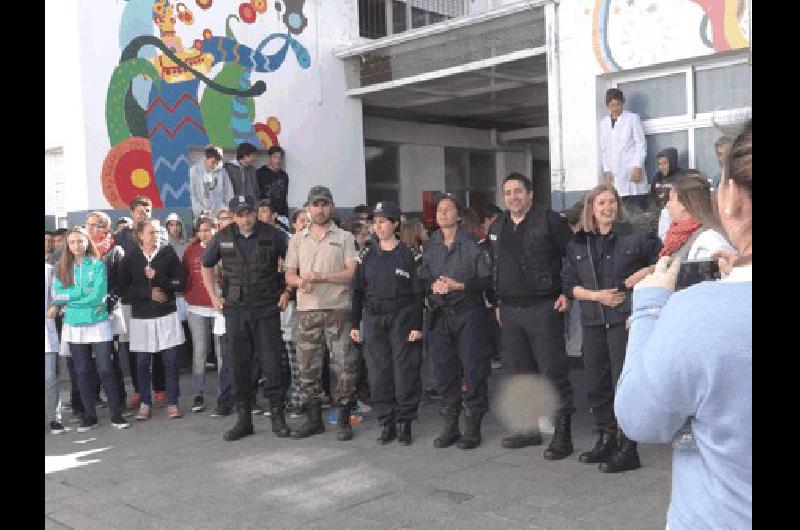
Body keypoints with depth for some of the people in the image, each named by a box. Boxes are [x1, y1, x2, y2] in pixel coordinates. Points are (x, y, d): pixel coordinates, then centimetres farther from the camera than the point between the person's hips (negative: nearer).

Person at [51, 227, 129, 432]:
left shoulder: (98, 264, -4)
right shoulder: (63, 268, 7)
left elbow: (98, 295, -14)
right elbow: (57, 295, -4)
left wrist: (69, 299, -9)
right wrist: (83, 292, -13)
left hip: (98, 323, -3)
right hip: (74, 325, 3)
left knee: (105, 369, -4)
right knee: (83, 371, 9)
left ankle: (116, 414, 4)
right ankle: (89, 415, 19)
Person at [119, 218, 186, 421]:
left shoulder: (169, 253, -1)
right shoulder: (130, 257, 1)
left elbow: (181, 284, -3)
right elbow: (124, 288, 0)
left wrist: (157, 277, -15)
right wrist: (148, 293, -10)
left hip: (167, 315, -1)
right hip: (141, 317, 1)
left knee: (171, 360, 1)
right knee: (142, 362, 7)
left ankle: (172, 402, 13)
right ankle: (145, 403, 20)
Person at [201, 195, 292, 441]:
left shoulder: (272, 235, -4)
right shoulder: (223, 237, 2)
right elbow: (206, 265, 18)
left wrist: (286, 291, 2)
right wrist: (213, 296, 10)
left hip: (266, 309, -2)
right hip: (235, 310, 2)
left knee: (272, 363, -3)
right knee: (239, 365, 6)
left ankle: (277, 417, 8)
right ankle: (244, 419, 16)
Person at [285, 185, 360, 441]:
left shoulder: (344, 237, 4)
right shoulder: (297, 239, 13)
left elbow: (352, 273, -6)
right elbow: (289, 275, 10)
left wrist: (319, 276, -15)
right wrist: (301, 282, -13)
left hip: (338, 309, -3)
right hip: (307, 311, 3)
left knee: (345, 366, -3)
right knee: (308, 367, 7)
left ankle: (344, 419, 8)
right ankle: (313, 418, 18)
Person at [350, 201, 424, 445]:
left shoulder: (407, 254, -1)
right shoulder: (367, 255, 9)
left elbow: (417, 292, -3)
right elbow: (357, 290, 9)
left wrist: (417, 325, -9)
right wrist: (354, 324, 4)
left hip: (402, 317, -3)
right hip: (373, 318, 3)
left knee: (405, 370, -1)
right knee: (378, 371, 5)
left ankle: (404, 422, 11)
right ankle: (386, 422, 15)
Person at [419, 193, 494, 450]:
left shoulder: (472, 244, -3)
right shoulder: (430, 247, 11)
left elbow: (487, 280, -6)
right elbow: (422, 279, 13)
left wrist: (460, 285, -17)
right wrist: (433, 285, -8)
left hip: (469, 314, -4)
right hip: (439, 316, 4)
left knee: (473, 370, -2)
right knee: (444, 371, 7)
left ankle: (473, 428, 9)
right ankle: (450, 426, 19)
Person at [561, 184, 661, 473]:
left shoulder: (635, 236, 0)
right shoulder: (578, 244, 11)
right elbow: (568, 284, 9)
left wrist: (632, 280, -9)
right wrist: (596, 295, -6)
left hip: (625, 319, -5)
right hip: (593, 322, 5)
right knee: (596, 385, 11)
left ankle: (627, 449, 2)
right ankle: (606, 440, 26)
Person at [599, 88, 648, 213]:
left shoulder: (633, 118, 4)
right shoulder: (603, 123, 15)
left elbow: (641, 144, 1)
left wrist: (638, 167, -8)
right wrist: (606, 170, 5)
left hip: (632, 172, -3)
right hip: (614, 174, 3)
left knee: (637, 211, -8)